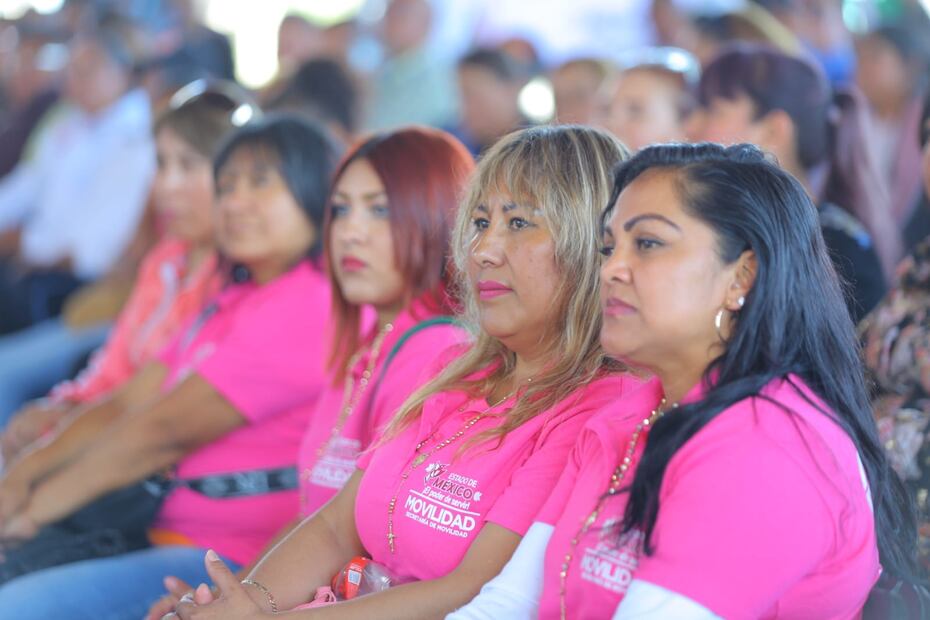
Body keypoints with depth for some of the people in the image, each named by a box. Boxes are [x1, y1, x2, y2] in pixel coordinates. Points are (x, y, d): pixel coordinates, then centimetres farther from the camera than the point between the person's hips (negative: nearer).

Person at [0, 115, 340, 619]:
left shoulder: (308, 306, -13)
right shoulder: (234, 303, 21)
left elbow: (165, 431, -14)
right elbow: (125, 406, 14)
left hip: (232, 559, -10)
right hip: (160, 534, 10)